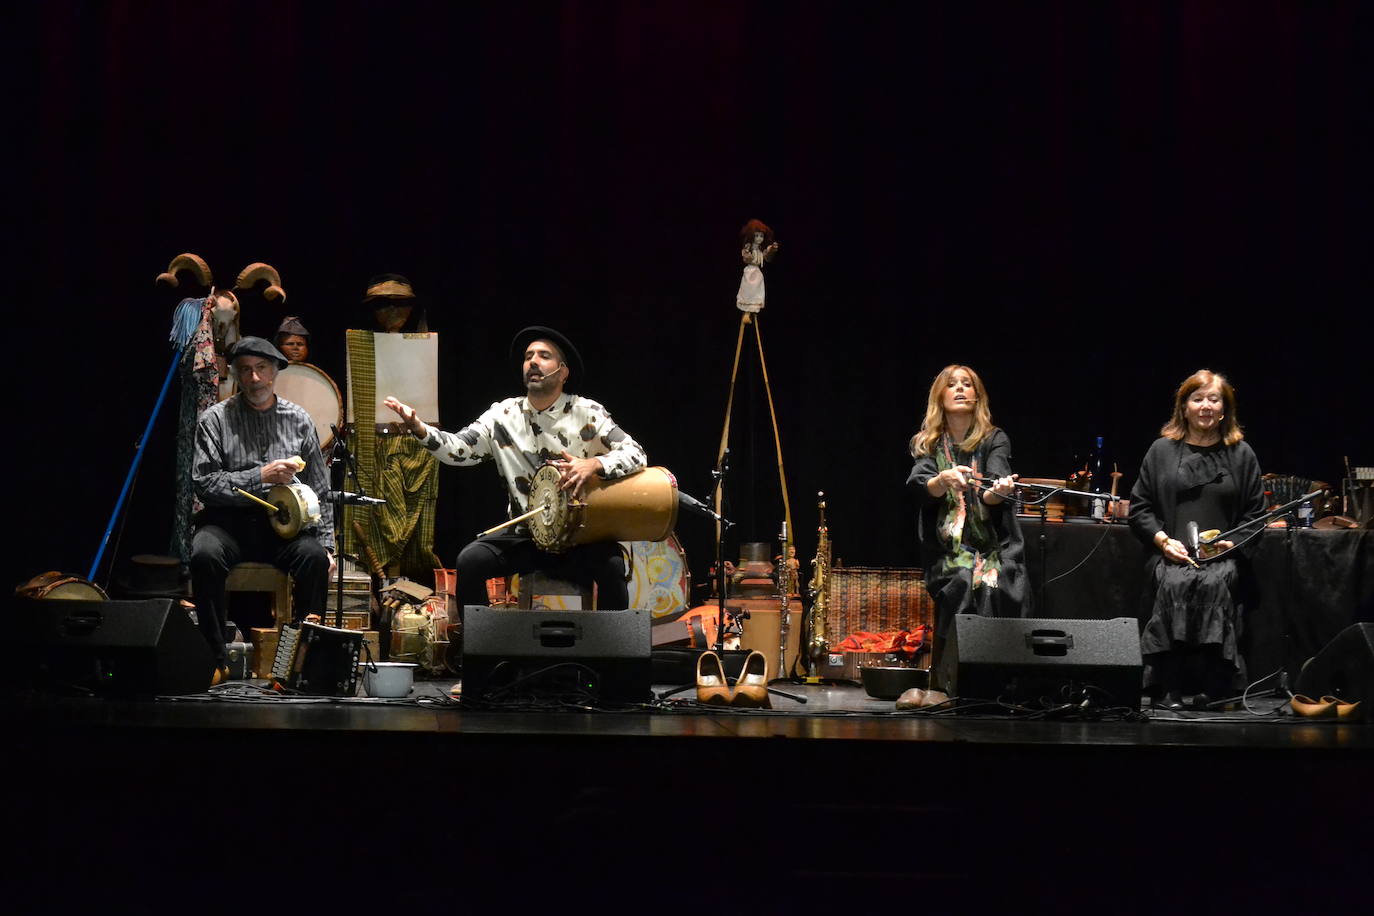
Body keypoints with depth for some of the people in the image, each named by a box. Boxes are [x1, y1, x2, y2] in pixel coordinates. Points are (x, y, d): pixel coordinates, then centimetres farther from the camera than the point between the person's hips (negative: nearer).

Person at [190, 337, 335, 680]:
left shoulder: (299, 420, 11)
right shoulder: (215, 420, 4)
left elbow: (320, 491, 13)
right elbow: (204, 484, -7)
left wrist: (327, 543, 1)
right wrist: (261, 477, -17)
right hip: (229, 521, -1)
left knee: (316, 557, -30)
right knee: (204, 555, -33)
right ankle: (217, 660, -21)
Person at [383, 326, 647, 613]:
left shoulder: (587, 413, -2)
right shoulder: (504, 415, 5)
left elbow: (636, 454, -7)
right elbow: (458, 448, -2)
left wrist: (594, 464, -26)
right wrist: (419, 428, -21)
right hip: (523, 534, 3)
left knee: (611, 565, -31)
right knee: (470, 560, -20)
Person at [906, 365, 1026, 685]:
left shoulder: (994, 440, 7)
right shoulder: (926, 444, 11)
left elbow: (990, 496, -9)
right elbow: (920, 486, -8)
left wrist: (996, 492, -32)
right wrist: (944, 480, -29)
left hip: (993, 547, 0)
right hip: (947, 548, 0)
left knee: (989, 586, -26)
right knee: (962, 581, -28)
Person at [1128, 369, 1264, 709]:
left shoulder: (1241, 454, 15)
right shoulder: (1162, 450, 14)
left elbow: (1255, 514, 14)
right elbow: (1140, 506, 13)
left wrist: (1232, 542, -5)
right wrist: (1163, 540, -4)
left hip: (1222, 555, 0)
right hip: (1170, 554, 0)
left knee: (1215, 583, -33)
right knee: (1173, 584, -32)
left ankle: (1211, 687, -27)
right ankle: (1169, 687, -29)